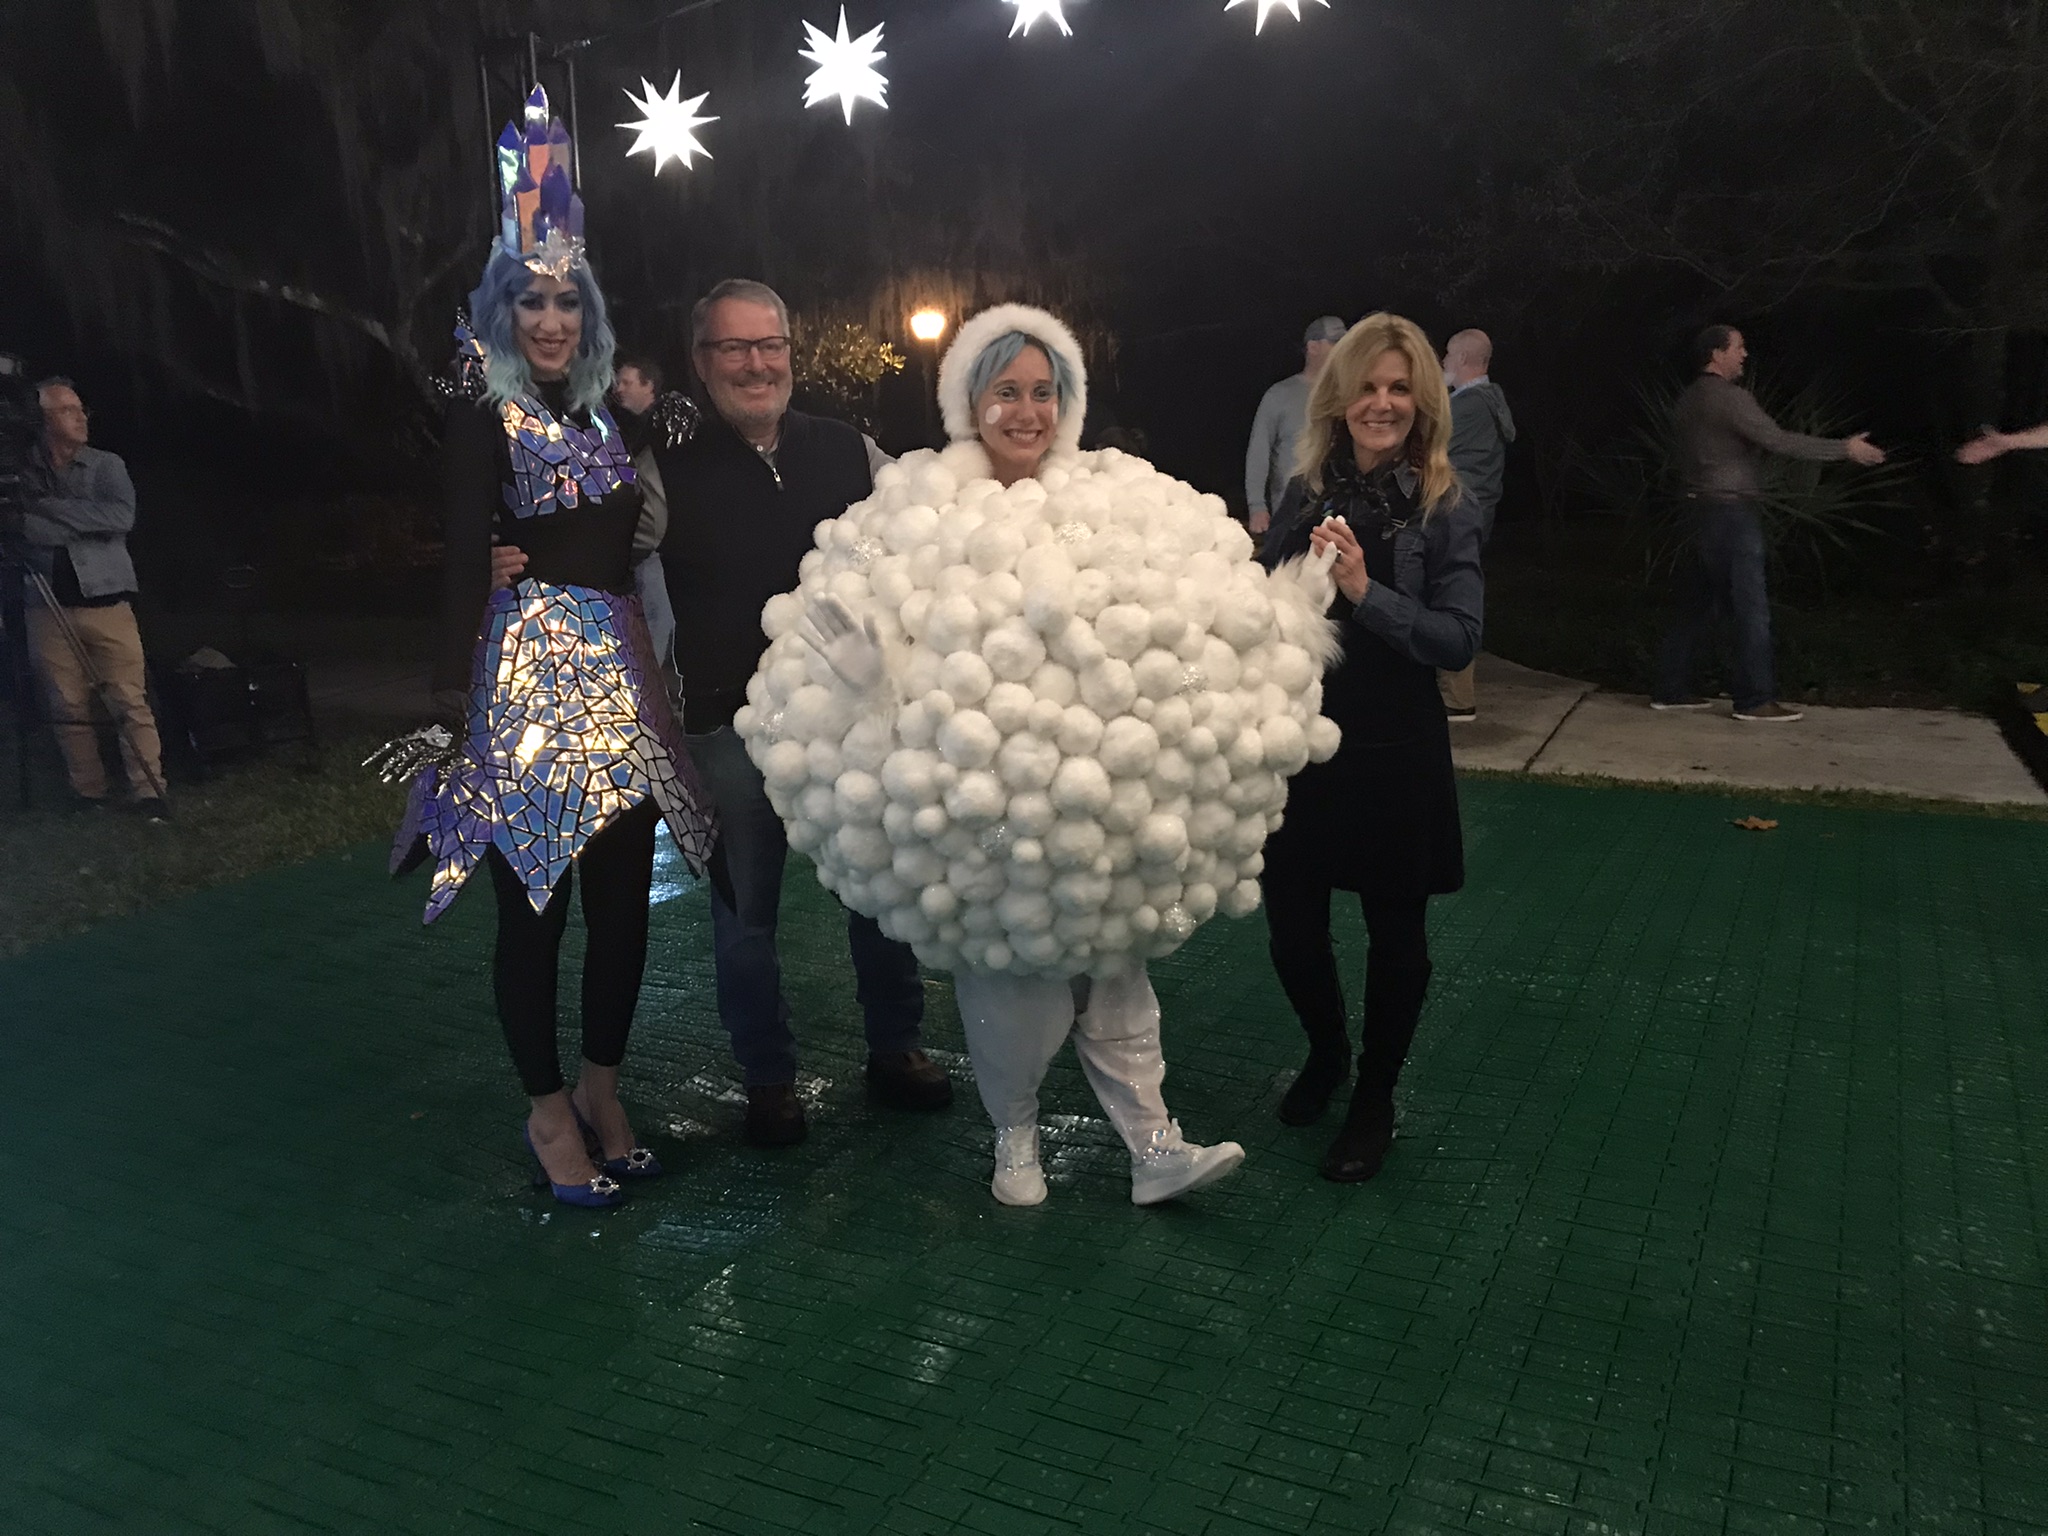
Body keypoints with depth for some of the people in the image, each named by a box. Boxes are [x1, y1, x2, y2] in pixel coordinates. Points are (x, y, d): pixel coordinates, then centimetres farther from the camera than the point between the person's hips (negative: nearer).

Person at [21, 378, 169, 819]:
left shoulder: (107, 465, 7)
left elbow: (122, 515, -11)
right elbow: (27, 530, -6)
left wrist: (52, 508, -11)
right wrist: (89, 524, -14)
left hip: (106, 600, -1)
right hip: (48, 606, 1)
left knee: (131, 699, -7)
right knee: (68, 707, 3)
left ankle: (148, 790, -4)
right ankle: (87, 794, 12)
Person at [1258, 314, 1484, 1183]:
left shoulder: (1445, 510, -6)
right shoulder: (1304, 495, 4)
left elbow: (1459, 640, -14)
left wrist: (1364, 591, -25)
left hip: (1394, 753, -3)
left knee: (1394, 932, 10)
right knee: (1290, 925, 10)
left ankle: (1375, 1099, 32)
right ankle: (1326, 1052, 41)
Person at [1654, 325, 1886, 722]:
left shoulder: (1689, 399, 14)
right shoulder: (1729, 397, -14)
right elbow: (1778, 440, -20)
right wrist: (1844, 448, -15)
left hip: (1701, 511, 9)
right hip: (1729, 514, -9)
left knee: (1697, 605, 12)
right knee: (1751, 608, -5)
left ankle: (1671, 689, 13)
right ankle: (1755, 700, -3)